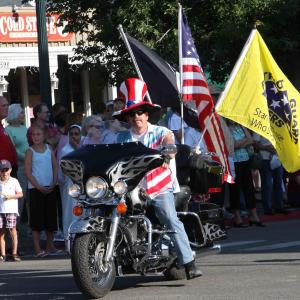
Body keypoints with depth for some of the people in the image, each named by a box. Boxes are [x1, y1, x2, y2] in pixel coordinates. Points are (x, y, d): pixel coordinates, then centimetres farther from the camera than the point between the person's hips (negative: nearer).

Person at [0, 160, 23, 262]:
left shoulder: (14, 181, 4)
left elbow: (20, 194, 2)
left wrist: (10, 196, -10)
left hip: (11, 210, -2)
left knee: (12, 230, -6)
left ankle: (14, 253, -2)